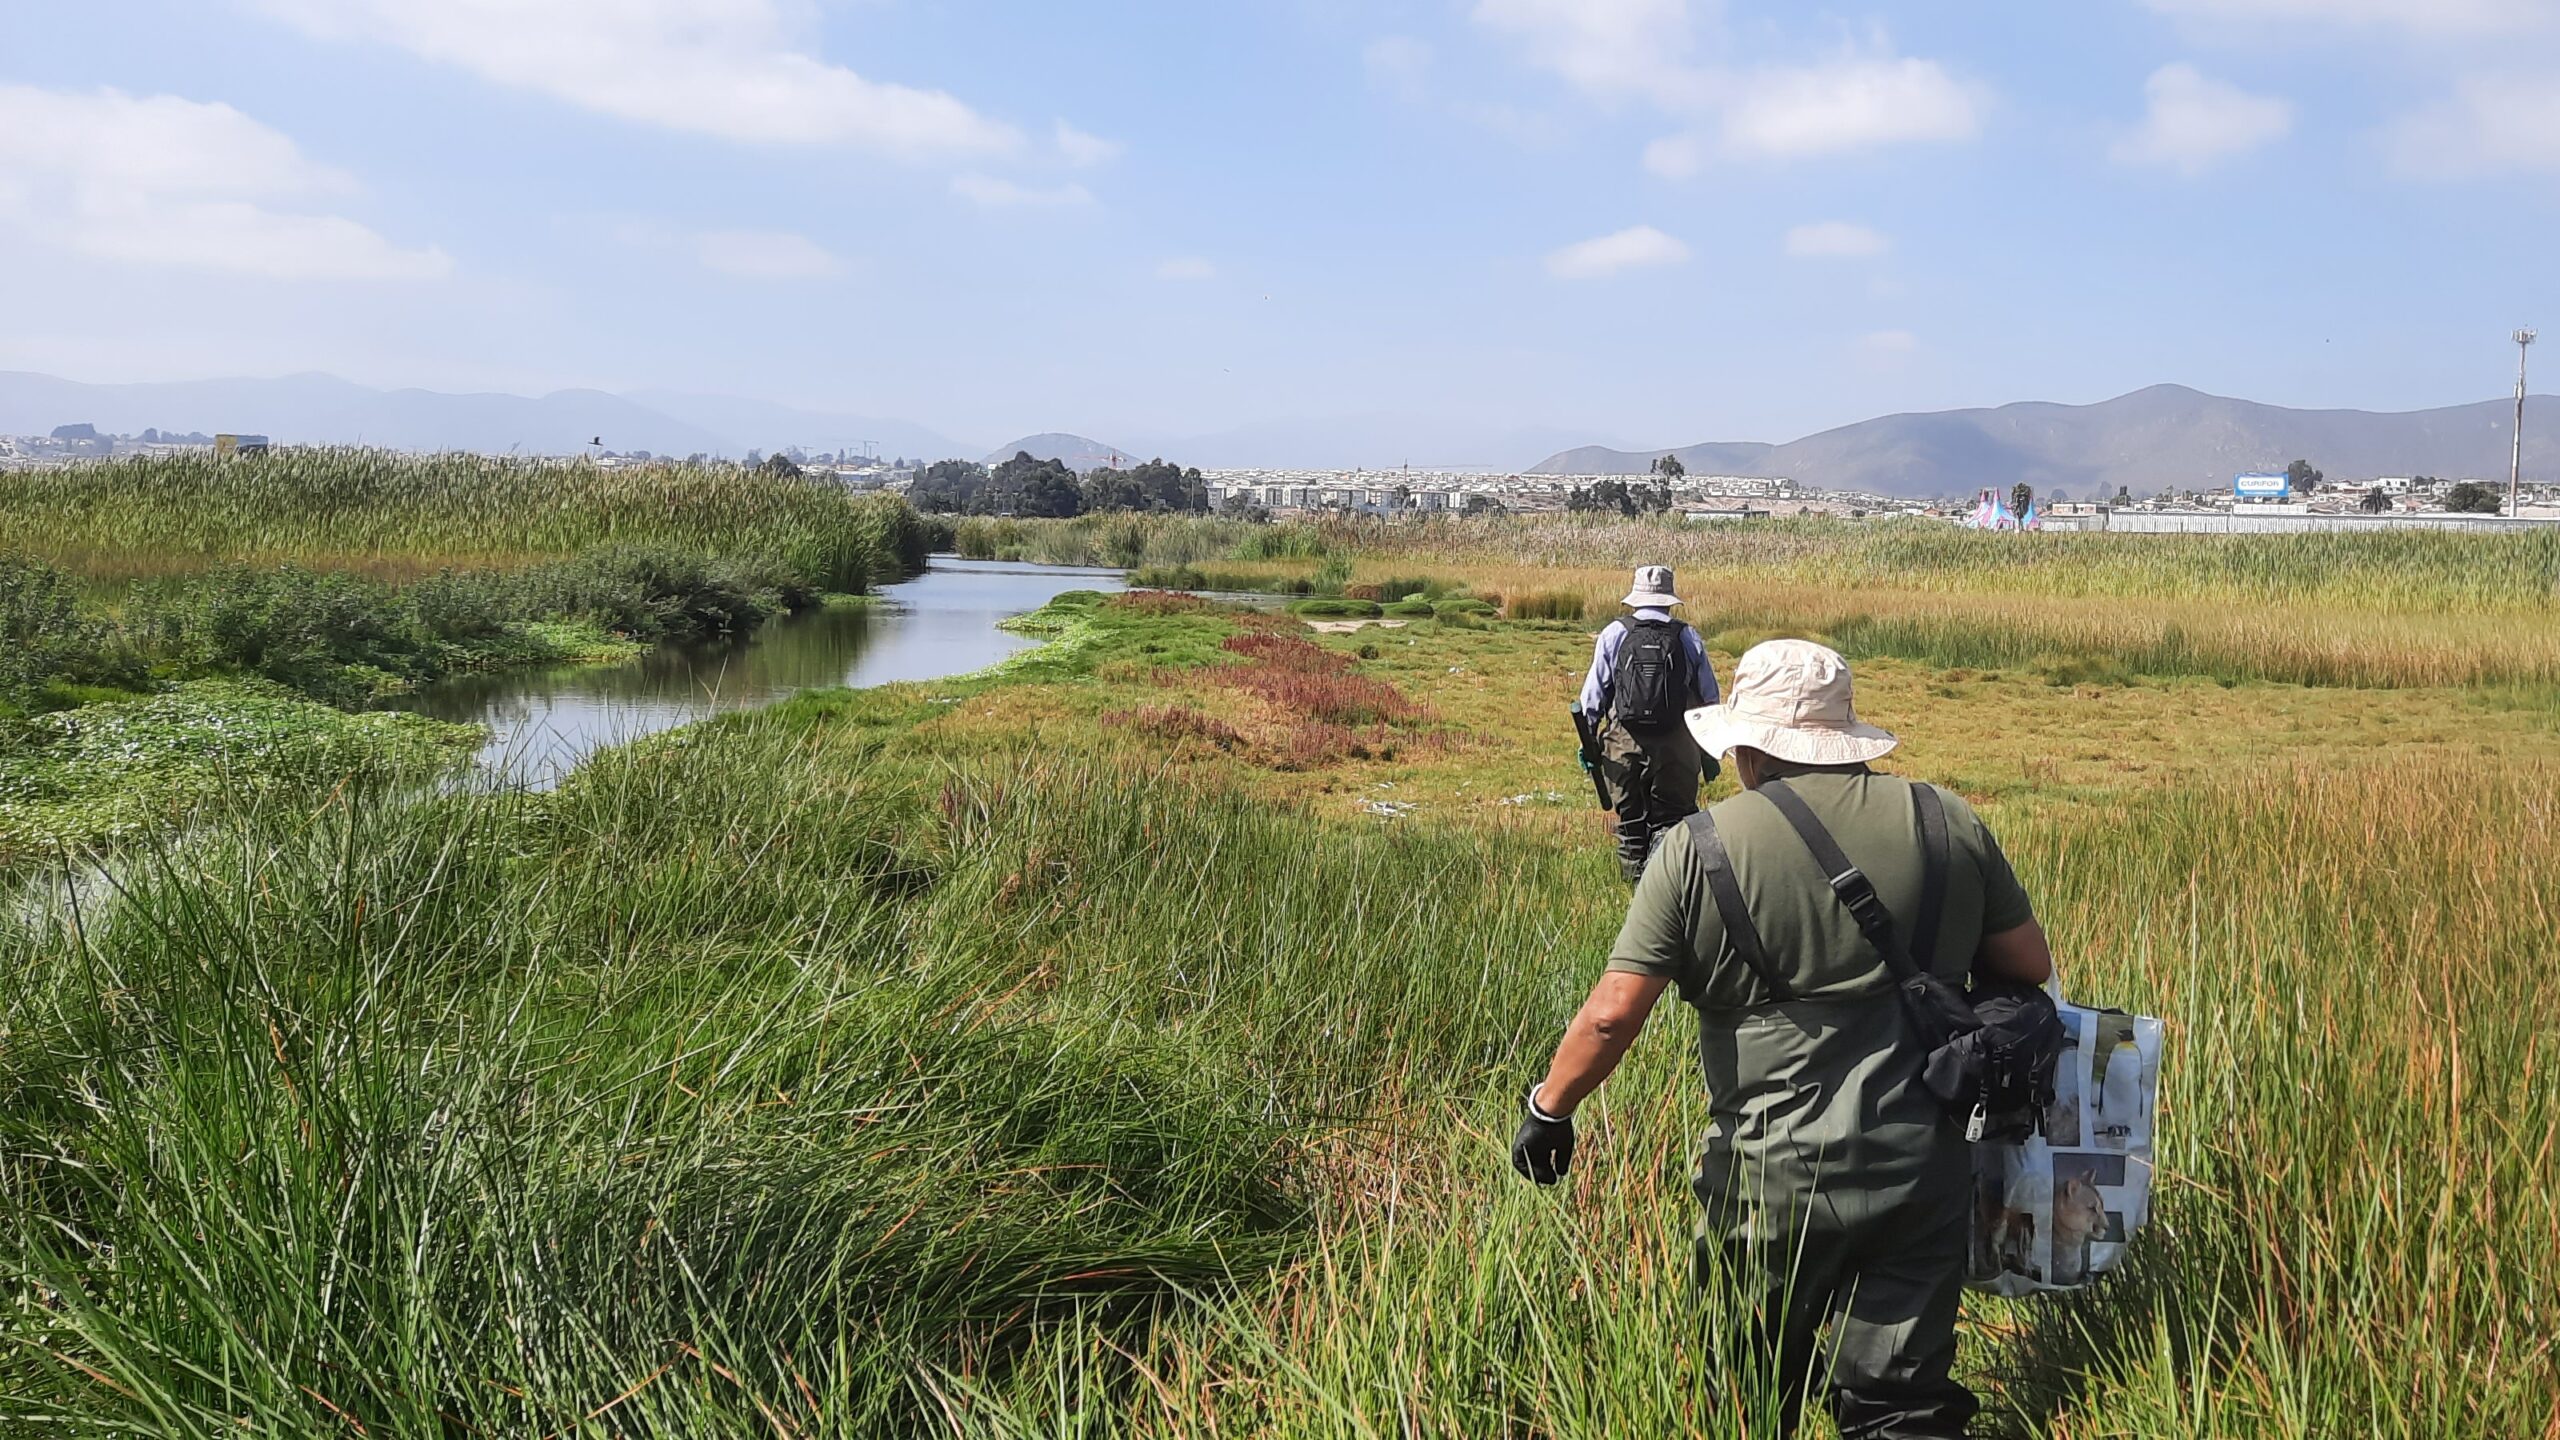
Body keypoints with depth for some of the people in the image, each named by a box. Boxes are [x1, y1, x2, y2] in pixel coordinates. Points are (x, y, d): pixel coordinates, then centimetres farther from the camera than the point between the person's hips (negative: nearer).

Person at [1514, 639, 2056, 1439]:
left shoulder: (1701, 848, -8)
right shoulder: (1947, 822, 1)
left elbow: (1614, 1012, -11)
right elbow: (2030, 966, 7)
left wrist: (1548, 1107, 3)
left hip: (1774, 1176, -2)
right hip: (1925, 1170, 3)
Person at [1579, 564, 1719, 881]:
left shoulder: (1614, 634, 2)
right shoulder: (1688, 638, 4)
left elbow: (1593, 695, 4)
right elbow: (1710, 700, 8)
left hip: (1625, 744, 1)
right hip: (1676, 746, -1)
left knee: (1630, 822, 13)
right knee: (1672, 818, 5)